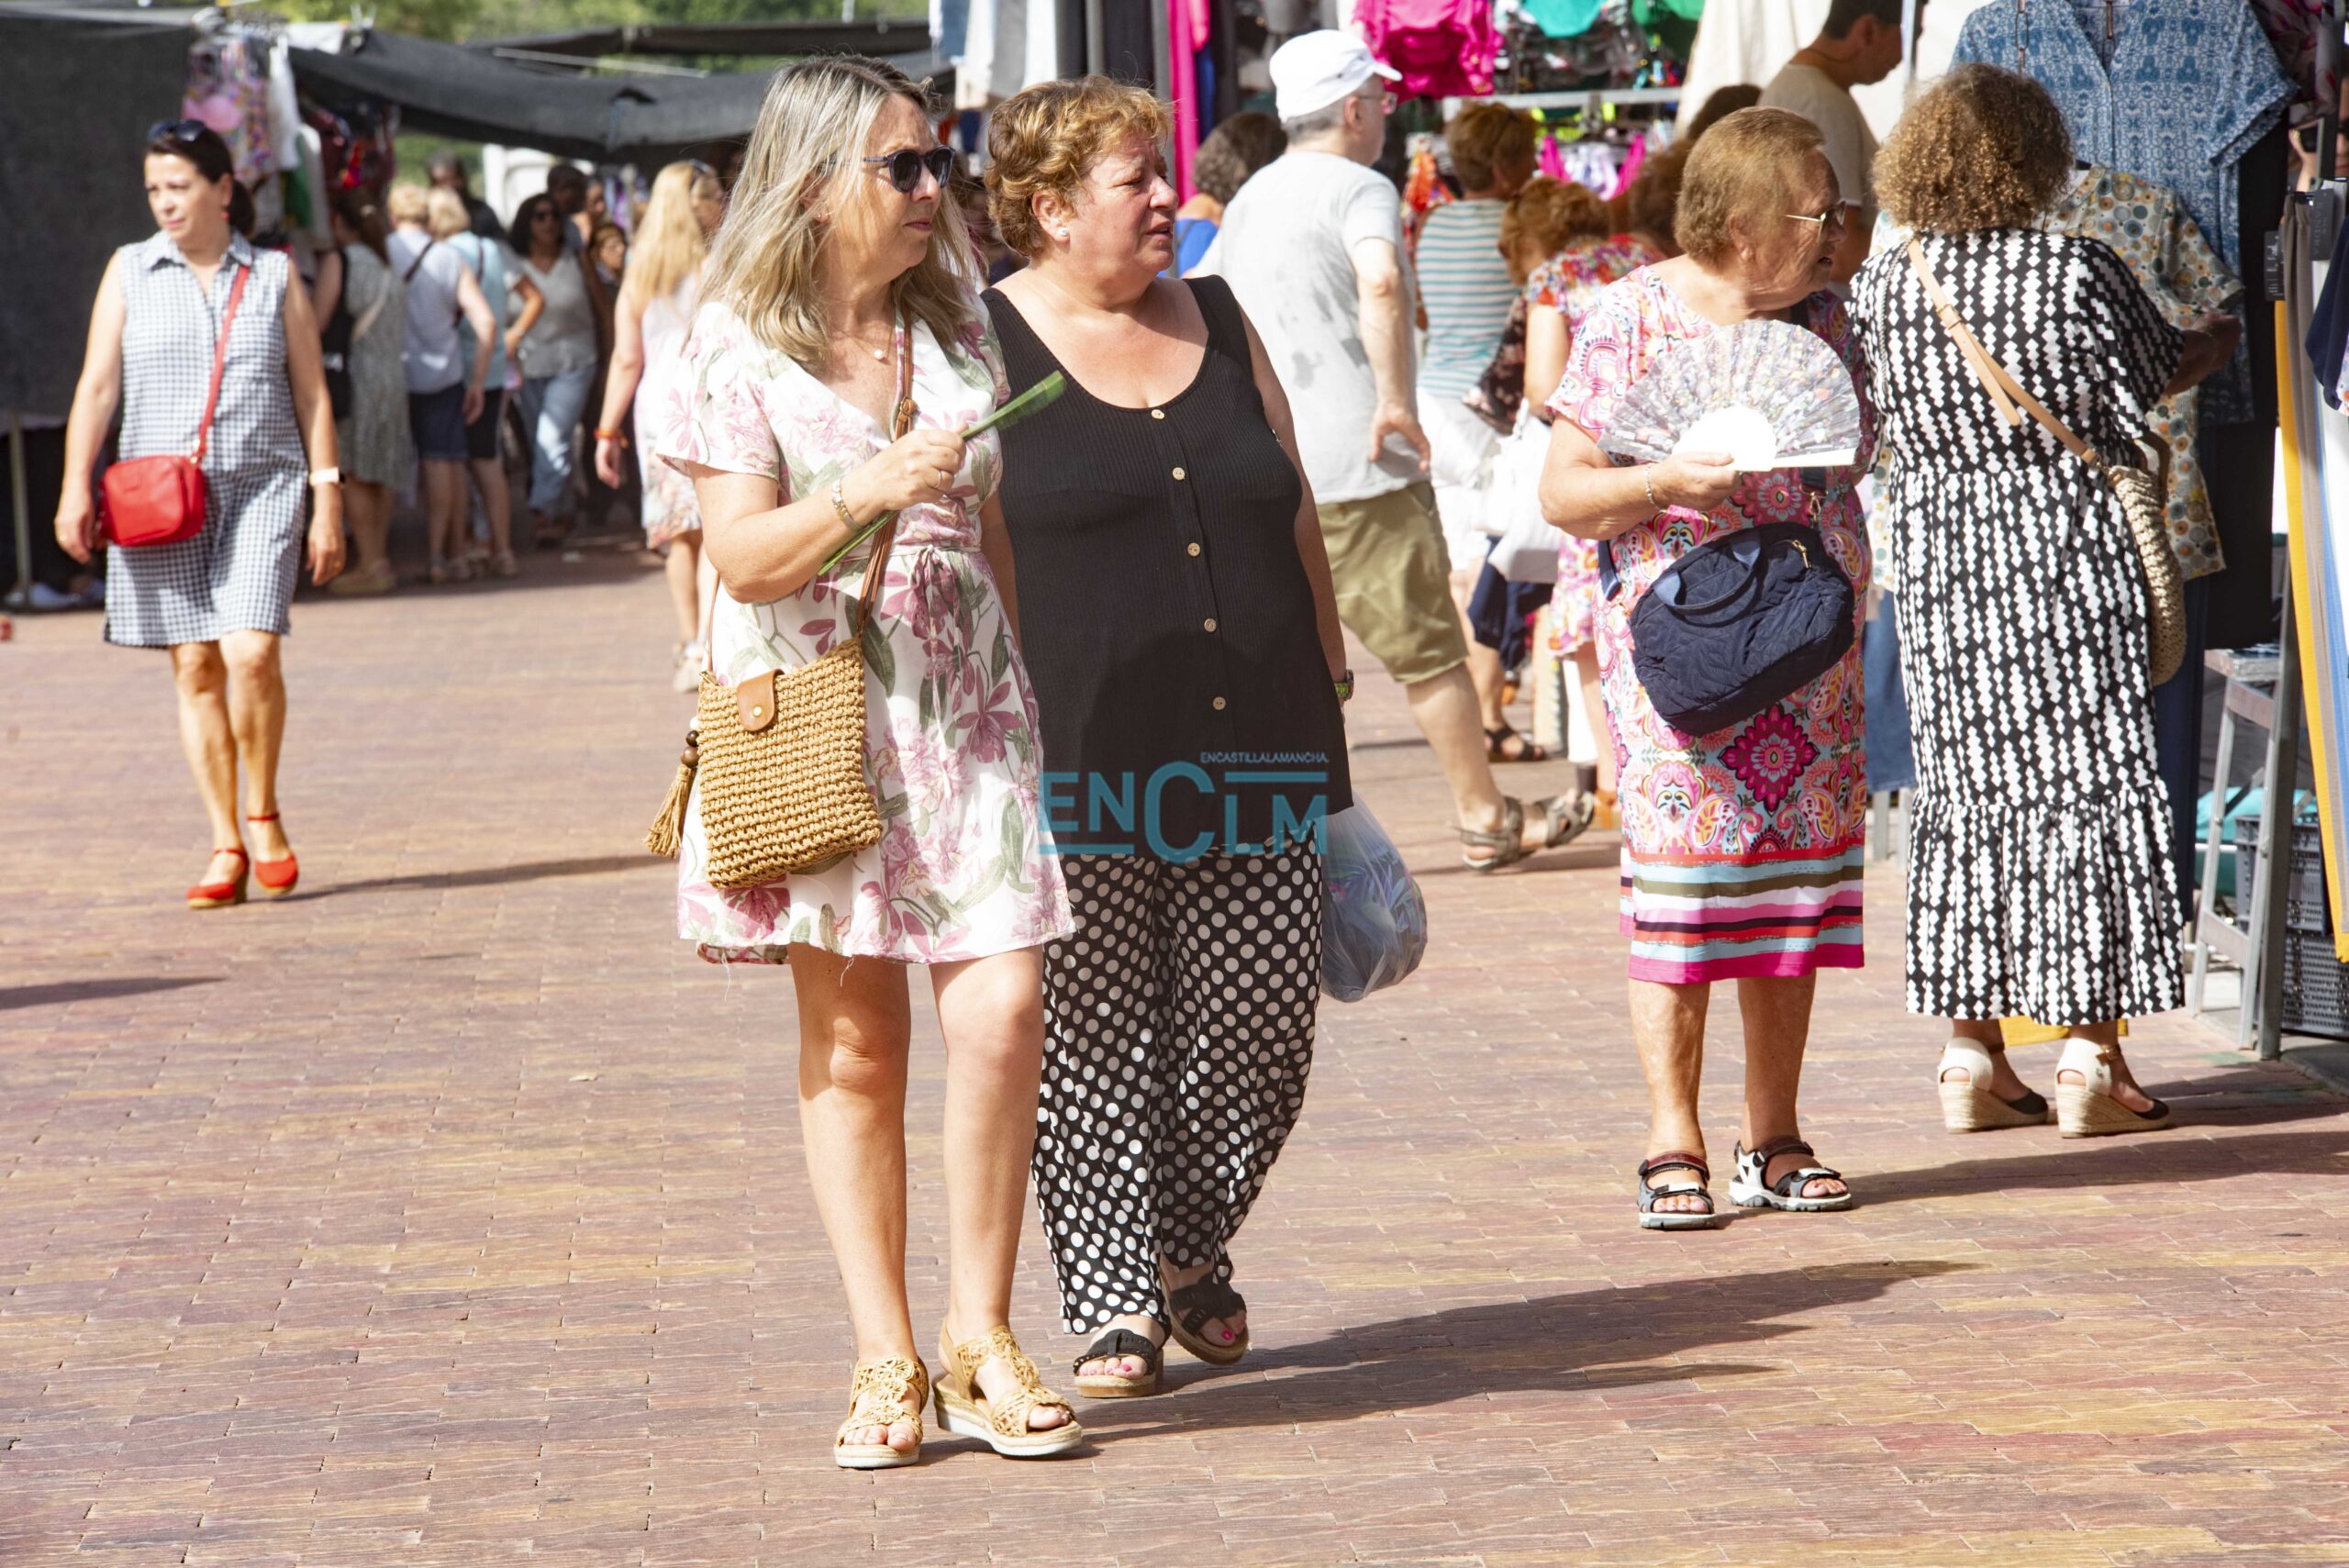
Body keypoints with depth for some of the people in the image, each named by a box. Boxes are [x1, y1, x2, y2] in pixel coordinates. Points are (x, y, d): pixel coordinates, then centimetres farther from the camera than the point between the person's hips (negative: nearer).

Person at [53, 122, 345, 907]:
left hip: (262, 488, -1)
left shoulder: (274, 276, 7)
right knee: (195, 667, 0)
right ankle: (226, 848, 6)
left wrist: (328, 503, 1)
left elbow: (312, 395, 7)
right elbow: (97, 385, 1)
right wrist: (75, 486, -11)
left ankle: (264, 814, 4)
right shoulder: (130, 273, 7)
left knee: (251, 652, -17)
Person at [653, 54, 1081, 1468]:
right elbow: (742, 554, -9)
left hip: (965, 707, 3)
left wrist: (1024, 691, 18)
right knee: (854, 1043, 1)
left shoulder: (957, 326, 11)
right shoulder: (741, 344, -2)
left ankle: (980, 1342, 0)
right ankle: (886, 1362, 8)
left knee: (1004, 1007, -11)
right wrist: (865, 493, -24)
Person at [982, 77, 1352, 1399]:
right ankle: (1115, 1303, 9)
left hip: (1251, 753, 4)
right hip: (1077, 763, -4)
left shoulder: (1220, 322, 15)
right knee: (1095, 1042, -1)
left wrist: (1331, 694, 15)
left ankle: (1193, 1253, 24)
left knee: (1261, 1029, 3)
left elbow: (1298, 520, 19)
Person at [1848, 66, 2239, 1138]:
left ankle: (1971, 1051, 11)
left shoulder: (1880, 288, 0)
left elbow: (1885, 433, 10)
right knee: (2090, 788, 2)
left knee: (1967, 793, 10)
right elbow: (2161, 374, 5)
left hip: (1941, 568, 4)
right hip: (2069, 559, -4)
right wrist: (2222, 338, 27)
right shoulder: (2077, 274, -11)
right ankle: (2090, 1054, 1)